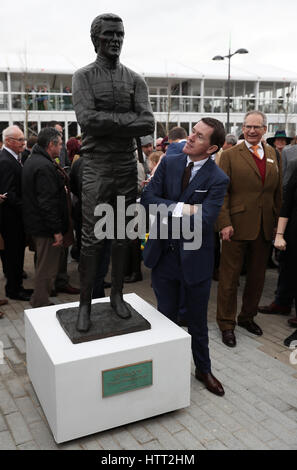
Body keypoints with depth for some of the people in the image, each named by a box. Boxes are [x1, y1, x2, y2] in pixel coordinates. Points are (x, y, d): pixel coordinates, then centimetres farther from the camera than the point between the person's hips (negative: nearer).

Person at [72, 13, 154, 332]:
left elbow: (148, 124, -3)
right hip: (96, 165, -3)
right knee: (91, 239, -3)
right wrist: (126, 119, -11)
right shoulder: (83, 76, 3)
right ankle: (85, 303, 10)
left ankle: (117, 295, 22)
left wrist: (107, 121, -12)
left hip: (127, 165, 3)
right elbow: (87, 120, -14)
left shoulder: (135, 80, 11)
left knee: (121, 235, 9)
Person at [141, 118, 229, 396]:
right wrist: (181, 208, -22)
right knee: (166, 317, 18)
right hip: (164, 255, 3)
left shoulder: (217, 180, -12)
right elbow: (147, 198, -11)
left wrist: (167, 215, -17)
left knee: (197, 321, 15)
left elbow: (203, 221, -23)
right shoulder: (169, 163, -1)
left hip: (195, 258, -3)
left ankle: (203, 369, 39)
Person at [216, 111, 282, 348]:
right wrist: (224, 222, -14)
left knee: (257, 276, 15)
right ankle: (227, 324, 18)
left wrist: (278, 221, 6)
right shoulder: (230, 155, -2)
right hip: (237, 226, -4)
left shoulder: (273, 154, 11)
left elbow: (278, 191, 12)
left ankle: (248, 317, 34)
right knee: (230, 276, 3)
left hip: (264, 228, 5)